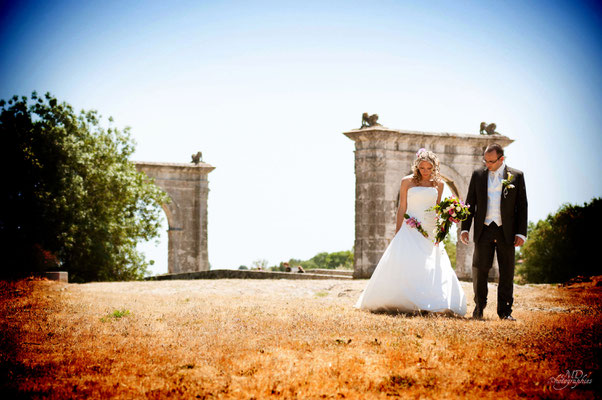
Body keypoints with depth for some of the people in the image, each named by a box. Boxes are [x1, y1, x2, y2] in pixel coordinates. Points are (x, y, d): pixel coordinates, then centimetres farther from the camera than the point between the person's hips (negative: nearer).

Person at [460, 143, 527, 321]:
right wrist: (465, 228, 3)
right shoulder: (478, 175, 8)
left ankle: (505, 311, 10)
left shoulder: (516, 176, 3)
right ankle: (479, 308, 17)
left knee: (507, 272, 3)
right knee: (479, 270, 2)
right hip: (484, 230, 1)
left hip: (506, 231, -1)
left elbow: (522, 206, 3)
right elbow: (470, 203, 10)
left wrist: (521, 233, -3)